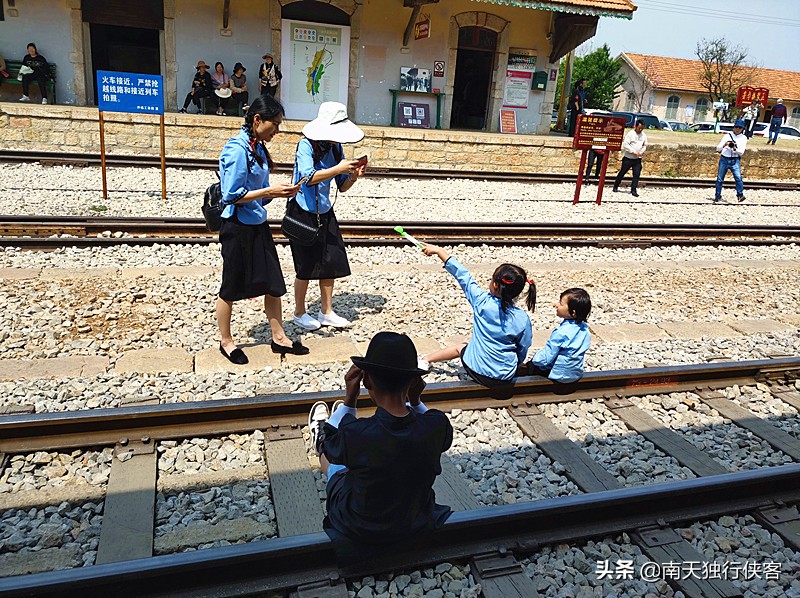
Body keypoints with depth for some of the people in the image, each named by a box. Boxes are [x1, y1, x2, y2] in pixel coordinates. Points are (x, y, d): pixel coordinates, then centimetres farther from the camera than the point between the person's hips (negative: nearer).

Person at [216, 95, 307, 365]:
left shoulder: (258, 148, 8)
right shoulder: (237, 149, -17)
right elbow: (232, 196, -20)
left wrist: (278, 191, -3)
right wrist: (270, 192, -19)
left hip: (259, 225, 8)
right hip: (238, 228, -8)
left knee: (273, 283, 12)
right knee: (231, 288, 8)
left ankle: (279, 337, 25)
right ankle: (226, 342, 26)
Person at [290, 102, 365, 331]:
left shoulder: (336, 148, 4)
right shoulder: (307, 145, -14)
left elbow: (342, 187, 6)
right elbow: (308, 177, -29)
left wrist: (353, 176, -13)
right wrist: (338, 169, -31)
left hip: (325, 213, 6)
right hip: (303, 212, -6)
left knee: (332, 262, 5)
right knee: (306, 266, 0)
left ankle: (326, 312, 19)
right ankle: (299, 313, 19)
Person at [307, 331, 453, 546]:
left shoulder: (353, 433, -35)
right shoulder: (438, 426, -28)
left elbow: (332, 449, -8)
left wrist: (349, 400, -13)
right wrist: (415, 401, -11)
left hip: (359, 532, -3)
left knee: (331, 457, 27)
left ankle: (318, 441, 64)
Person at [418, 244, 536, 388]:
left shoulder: (482, 302, -16)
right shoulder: (522, 319, -14)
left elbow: (463, 276, -7)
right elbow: (523, 350, -1)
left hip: (476, 371, 0)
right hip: (506, 379, 0)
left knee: (459, 348, 31)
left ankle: (426, 359, 45)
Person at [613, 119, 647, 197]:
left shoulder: (644, 135, 6)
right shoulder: (630, 134, -10)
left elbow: (645, 145, 19)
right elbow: (625, 144, -16)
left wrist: (642, 151, -3)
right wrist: (634, 152, -20)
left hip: (637, 159, 4)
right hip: (628, 158, -4)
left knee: (637, 174, -4)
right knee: (622, 172, 6)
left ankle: (633, 190, 0)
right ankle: (615, 186, 22)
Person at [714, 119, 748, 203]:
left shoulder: (743, 138, 8)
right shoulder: (727, 136, 9)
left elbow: (741, 152, -2)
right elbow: (718, 148, 2)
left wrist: (734, 148, -22)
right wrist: (724, 145, -18)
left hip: (735, 161, -1)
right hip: (724, 159, 1)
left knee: (738, 177, -18)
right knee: (720, 178, 3)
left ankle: (740, 195, -18)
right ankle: (718, 196, 13)